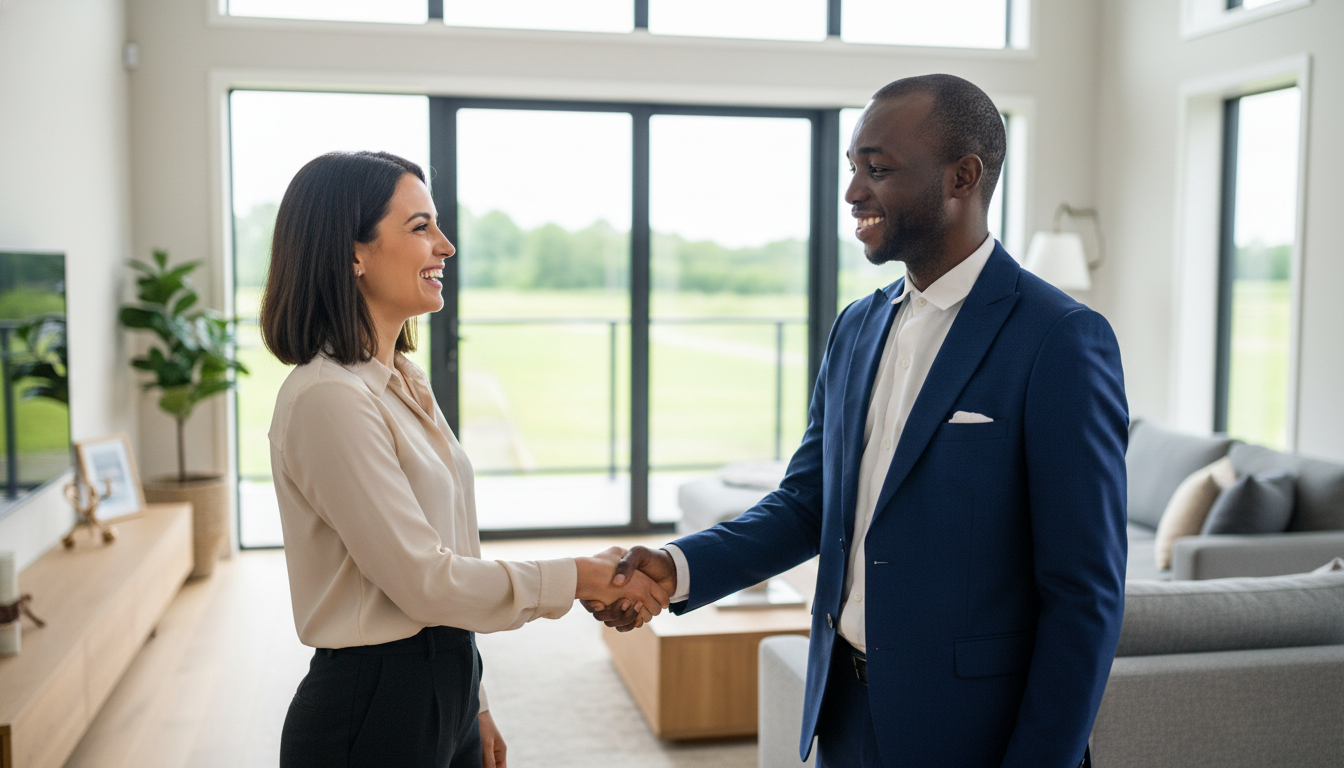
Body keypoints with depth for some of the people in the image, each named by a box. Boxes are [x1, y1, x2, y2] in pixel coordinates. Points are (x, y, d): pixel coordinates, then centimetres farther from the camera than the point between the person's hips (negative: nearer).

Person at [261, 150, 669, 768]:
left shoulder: (401, 383, 9)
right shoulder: (327, 399, -20)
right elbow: (423, 581, -20)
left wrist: (471, 707, 15)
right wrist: (578, 579, -11)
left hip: (441, 694, 8)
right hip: (370, 716, -8)